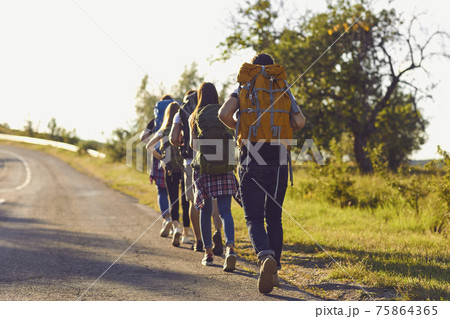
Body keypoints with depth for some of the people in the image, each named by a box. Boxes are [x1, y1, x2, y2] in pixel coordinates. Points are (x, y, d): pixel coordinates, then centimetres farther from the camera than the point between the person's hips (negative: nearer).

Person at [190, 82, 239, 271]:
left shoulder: (194, 117, 4)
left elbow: (193, 144, -5)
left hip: (203, 167, -1)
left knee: (205, 211, 12)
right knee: (225, 211, -2)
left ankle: (208, 253, 16)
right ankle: (230, 247, -25)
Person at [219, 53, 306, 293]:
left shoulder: (243, 88, 9)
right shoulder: (284, 89, 13)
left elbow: (224, 114, -7)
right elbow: (299, 122, 0)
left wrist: (239, 127, 13)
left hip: (251, 158, -2)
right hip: (279, 159, 2)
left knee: (254, 217, -2)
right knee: (274, 216, 14)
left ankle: (265, 256, -29)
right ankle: (273, 271, 16)